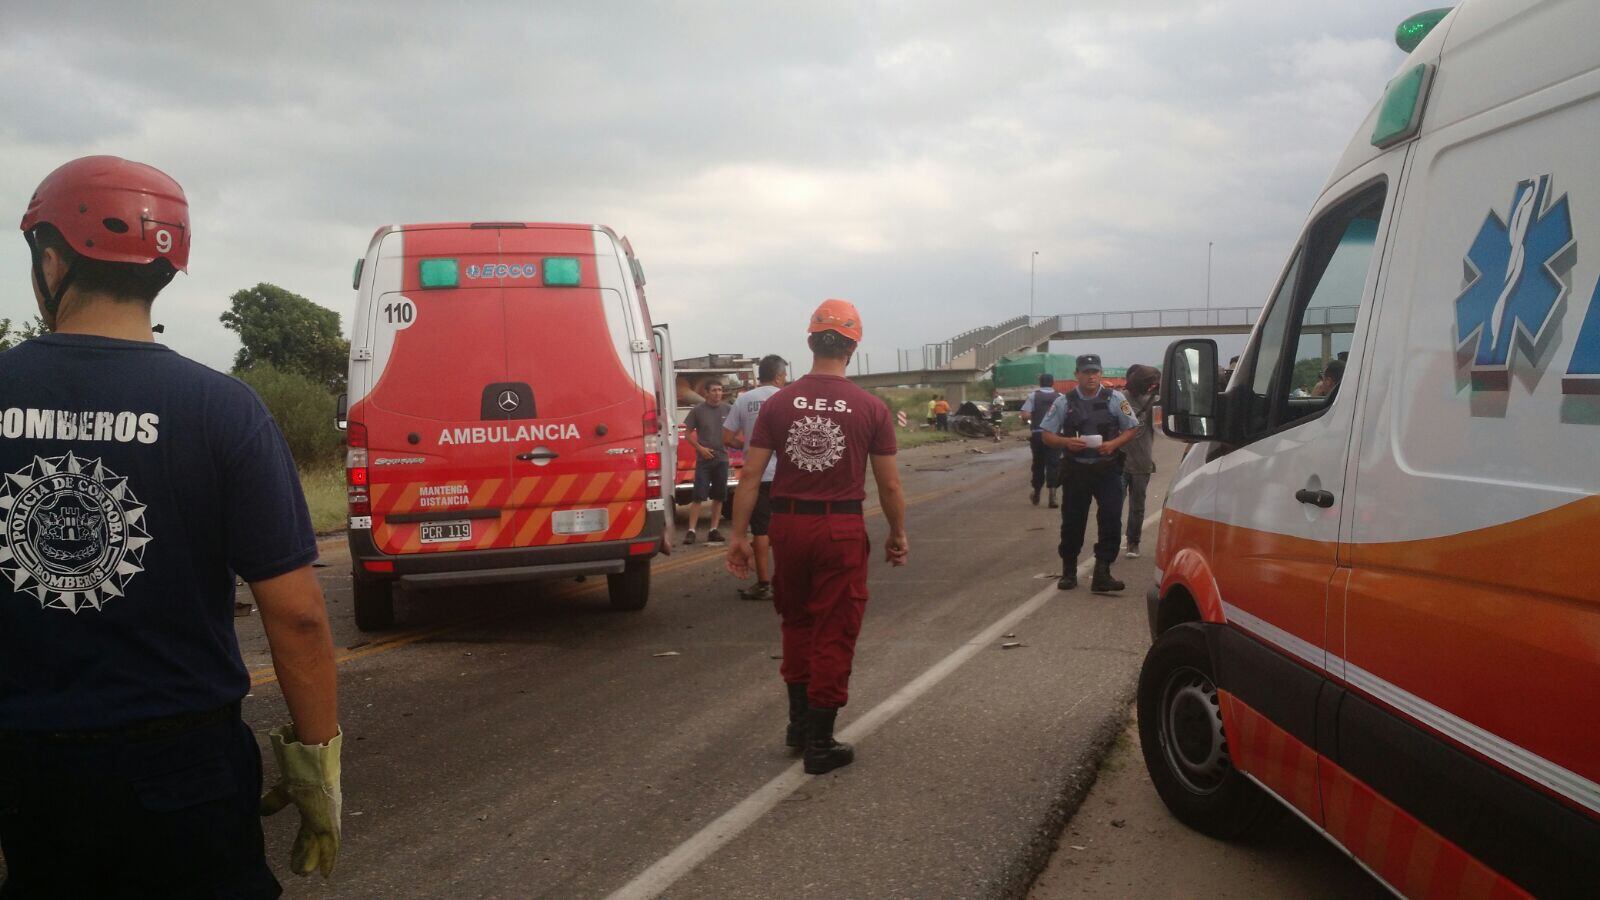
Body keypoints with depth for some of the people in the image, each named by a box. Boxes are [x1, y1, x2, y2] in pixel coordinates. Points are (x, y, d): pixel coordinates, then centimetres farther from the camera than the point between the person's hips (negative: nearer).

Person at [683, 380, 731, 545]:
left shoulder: (727, 410, 5)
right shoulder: (698, 410, -2)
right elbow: (687, 432, 2)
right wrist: (700, 448, -9)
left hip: (722, 458, 3)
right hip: (704, 459, -3)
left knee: (719, 496, 7)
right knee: (699, 496, -7)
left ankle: (714, 530, 15)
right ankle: (691, 530, -5)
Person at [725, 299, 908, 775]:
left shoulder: (777, 404, -1)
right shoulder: (871, 409, -6)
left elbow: (751, 475, -2)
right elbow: (889, 486, -2)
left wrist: (739, 535, 4)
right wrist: (898, 535, 12)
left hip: (788, 525, 3)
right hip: (842, 529, -2)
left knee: (796, 622, 22)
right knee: (834, 634, 7)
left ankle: (799, 721, 32)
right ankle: (820, 743, 14)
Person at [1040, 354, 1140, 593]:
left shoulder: (1115, 399, 2)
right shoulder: (1064, 402, 3)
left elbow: (1132, 429, 7)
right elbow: (1048, 435, 5)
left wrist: (1113, 444, -11)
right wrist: (1066, 442, -16)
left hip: (1108, 469, 0)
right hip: (1076, 471, 0)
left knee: (1111, 522, -7)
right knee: (1072, 522, 8)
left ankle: (1102, 574, -1)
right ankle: (1069, 572, 23)